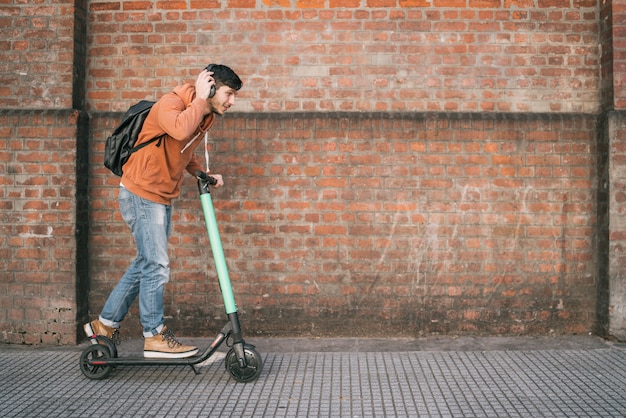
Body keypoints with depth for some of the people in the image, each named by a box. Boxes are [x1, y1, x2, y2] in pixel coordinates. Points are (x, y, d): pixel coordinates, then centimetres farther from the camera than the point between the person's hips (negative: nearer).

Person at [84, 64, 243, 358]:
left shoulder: (206, 117, 10)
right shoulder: (171, 104, -17)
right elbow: (180, 130, -41)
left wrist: (206, 175, 6)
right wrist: (200, 98, -26)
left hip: (163, 198, 9)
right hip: (141, 194, -9)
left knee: (145, 264, 15)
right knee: (156, 265, -7)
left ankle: (105, 324, 27)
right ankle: (155, 336, 5)